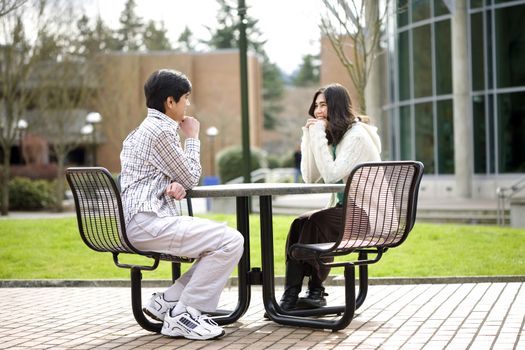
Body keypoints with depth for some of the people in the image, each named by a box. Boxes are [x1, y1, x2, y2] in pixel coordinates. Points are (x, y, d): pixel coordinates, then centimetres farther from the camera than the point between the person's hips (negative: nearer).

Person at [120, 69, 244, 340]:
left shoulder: (144, 130, 22)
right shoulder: (160, 131, -12)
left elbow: (180, 176, 23)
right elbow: (191, 177, -5)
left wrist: (177, 185, -2)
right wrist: (192, 138, 8)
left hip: (145, 221, 11)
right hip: (149, 223, -11)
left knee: (224, 241, 10)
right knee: (231, 241, -18)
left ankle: (168, 301, 7)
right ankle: (183, 315, -11)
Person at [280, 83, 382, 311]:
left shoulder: (357, 136, -15)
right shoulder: (333, 137, 12)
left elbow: (332, 175, -25)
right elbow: (310, 177, 5)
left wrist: (319, 136, -20)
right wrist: (309, 136, -1)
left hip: (368, 214, -8)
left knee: (316, 221, -27)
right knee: (300, 223, -15)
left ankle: (314, 291, -14)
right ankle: (292, 294, -20)